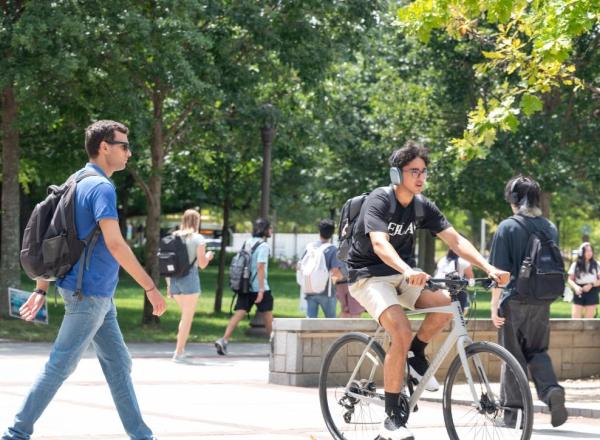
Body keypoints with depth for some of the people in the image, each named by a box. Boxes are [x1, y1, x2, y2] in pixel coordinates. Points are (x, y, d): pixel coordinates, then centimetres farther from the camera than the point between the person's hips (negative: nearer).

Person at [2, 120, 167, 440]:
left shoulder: (78, 184, 14)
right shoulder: (101, 187, -16)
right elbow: (115, 244, -24)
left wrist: (41, 289, 17)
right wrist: (150, 288, -21)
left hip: (98, 296, 10)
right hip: (89, 294, -10)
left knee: (118, 364, 10)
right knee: (60, 366, -4)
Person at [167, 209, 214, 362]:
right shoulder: (198, 239, -4)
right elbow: (202, 264, -7)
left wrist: (168, 284, 15)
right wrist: (208, 256, 14)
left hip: (174, 279, 5)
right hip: (189, 278, -5)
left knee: (186, 315, 21)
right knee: (187, 317, 2)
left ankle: (181, 349, 13)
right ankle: (178, 352, -1)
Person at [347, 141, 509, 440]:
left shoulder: (423, 208, 0)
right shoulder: (379, 201, -19)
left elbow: (456, 240, -6)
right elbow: (379, 244, -36)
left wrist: (488, 267, -21)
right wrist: (408, 271, -54)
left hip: (401, 275, 6)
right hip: (368, 276, -6)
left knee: (446, 304, -22)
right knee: (402, 334, -28)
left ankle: (416, 354, 6)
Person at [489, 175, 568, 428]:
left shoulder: (508, 227, -8)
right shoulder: (550, 228, 6)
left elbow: (499, 271, -11)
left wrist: (494, 305, -7)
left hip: (514, 302, -4)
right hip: (542, 303, 4)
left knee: (514, 357, 5)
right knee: (537, 351, 16)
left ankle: (514, 414, 8)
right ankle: (551, 389, -10)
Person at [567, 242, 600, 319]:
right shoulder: (575, 265, 4)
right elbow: (570, 280, 6)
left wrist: (591, 285, -15)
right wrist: (575, 286, -15)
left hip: (592, 294, 0)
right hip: (579, 293, 0)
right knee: (575, 318, -8)